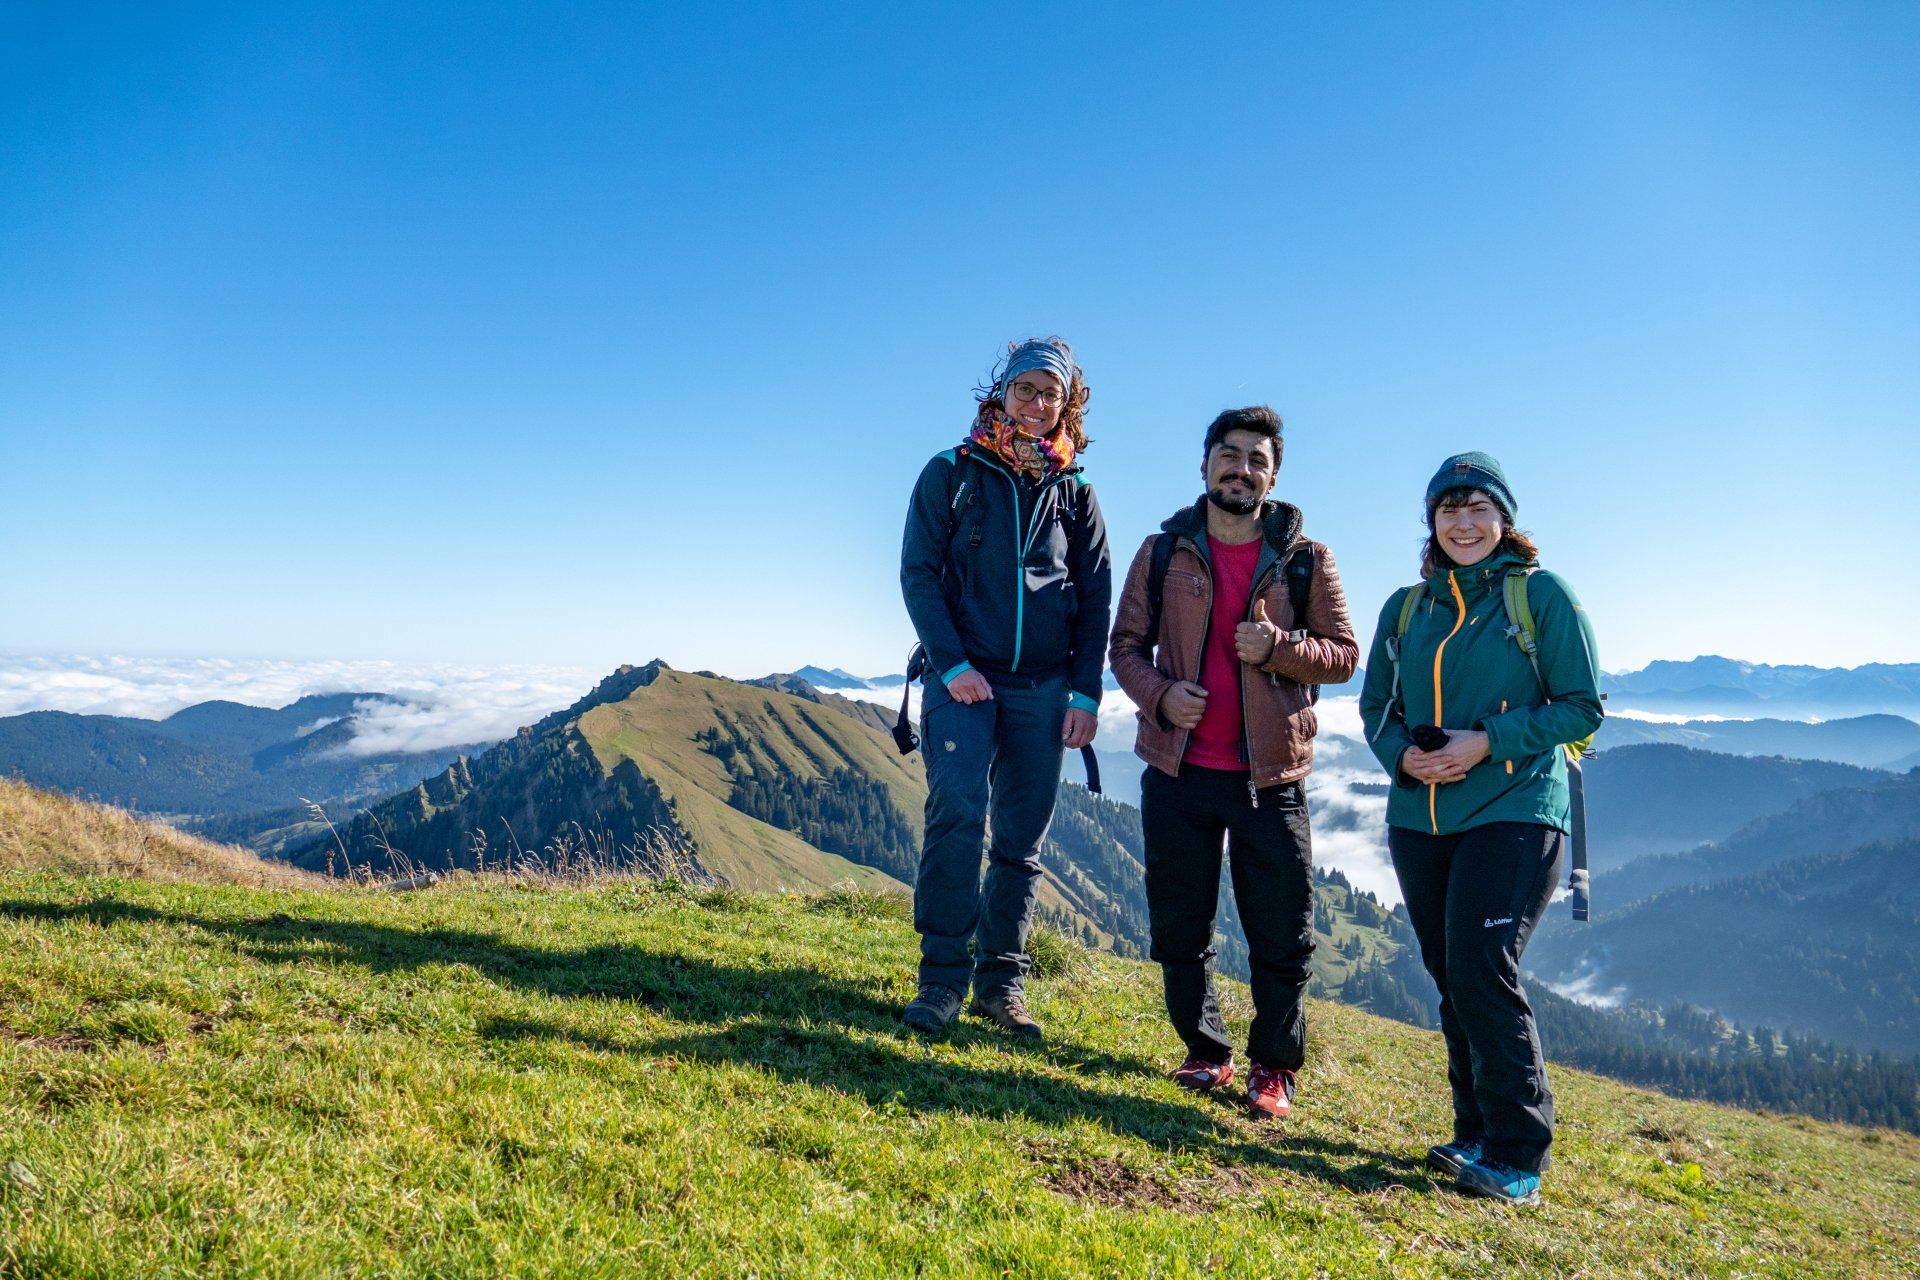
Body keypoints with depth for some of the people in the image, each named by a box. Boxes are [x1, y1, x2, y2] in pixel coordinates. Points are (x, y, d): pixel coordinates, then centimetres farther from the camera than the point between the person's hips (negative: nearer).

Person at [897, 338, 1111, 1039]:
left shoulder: (1076, 496, 12)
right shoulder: (951, 475, 5)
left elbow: (1095, 601, 10)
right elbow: (918, 573, -1)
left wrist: (1085, 694, 0)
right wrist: (953, 665, -12)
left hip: (1043, 686, 3)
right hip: (963, 676, -3)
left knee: (1022, 839, 5)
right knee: (956, 814, -17)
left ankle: (1001, 978, 15)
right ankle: (943, 977, -8)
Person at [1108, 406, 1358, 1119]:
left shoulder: (1305, 562, 3)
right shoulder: (1164, 552, 5)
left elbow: (1344, 654, 2)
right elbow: (1126, 642, 7)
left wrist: (1278, 648, -16)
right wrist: (1158, 693, -13)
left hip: (1270, 774, -1)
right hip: (1178, 769, 1)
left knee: (1282, 936, 4)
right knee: (1178, 927, 10)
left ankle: (1275, 1067, 22)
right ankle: (1207, 1051, 29)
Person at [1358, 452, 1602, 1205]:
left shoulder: (1542, 595, -1)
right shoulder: (1406, 607, 12)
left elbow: (1582, 706, -4)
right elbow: (1376, 705, 14)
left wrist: (1489, 742, -16)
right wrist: (1401, 754, -7)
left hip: (1513, 812, -5)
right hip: (1420, 819, 5)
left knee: (1483, 972, -13)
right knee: (1451, 979, 9)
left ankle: (1517, 1156, -1)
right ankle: (1476, 1135, 22)